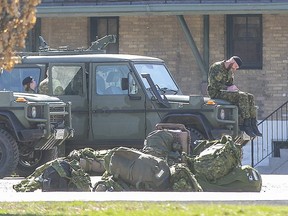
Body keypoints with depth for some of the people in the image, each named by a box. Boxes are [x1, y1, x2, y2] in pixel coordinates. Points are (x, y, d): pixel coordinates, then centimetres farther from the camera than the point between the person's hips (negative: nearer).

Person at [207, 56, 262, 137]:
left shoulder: (230, 71, 16)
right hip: (216, 93, -9)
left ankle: (253, 124, -13)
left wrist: (233, 87, -2)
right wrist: (227, 88, -24)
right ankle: (246, 124, -27)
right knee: (242, 96, -27)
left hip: (224, 91, 9)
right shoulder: (217, 67, -12)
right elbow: (213, 83, -20)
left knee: (250, 97, -7)